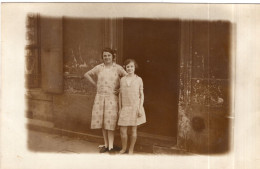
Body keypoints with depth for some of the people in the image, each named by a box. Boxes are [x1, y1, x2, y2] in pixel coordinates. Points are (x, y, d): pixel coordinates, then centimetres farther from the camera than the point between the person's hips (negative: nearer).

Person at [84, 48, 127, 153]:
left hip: (112, 97, -3)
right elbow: (86, 74, 17)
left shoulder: (118, 68, -1)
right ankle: (106, 145, 19)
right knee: (101, 121, 7)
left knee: (110, 122, -6)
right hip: (100, 96, 3)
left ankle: (111, 146, 2)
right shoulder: (99, 68, 6)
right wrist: (95, 84, 9)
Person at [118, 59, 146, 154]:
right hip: (125, 107, 2)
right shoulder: (122, 80, 7)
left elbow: (141, 95, 2)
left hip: (135, 107, -2)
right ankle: (124, 148, 23)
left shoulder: (138, 79, 0)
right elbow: (120, 95, 10)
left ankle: (131, 149, 21)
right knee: (122, 130, 1)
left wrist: (140, 108, -6)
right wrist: (120, 109, 8)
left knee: (133, 130, 6)